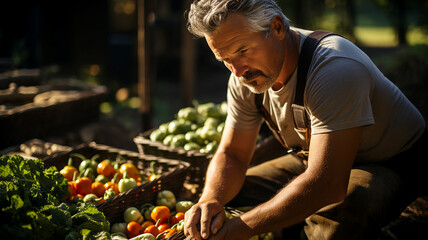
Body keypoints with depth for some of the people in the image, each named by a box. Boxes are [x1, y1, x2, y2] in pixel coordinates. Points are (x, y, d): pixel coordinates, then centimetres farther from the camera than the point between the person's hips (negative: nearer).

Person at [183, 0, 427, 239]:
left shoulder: (334, 69, -35)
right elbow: (231, 154, -4)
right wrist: (211, 201, -28)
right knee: (225, 197, -5)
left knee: (343, 210, -39)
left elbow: (327, 185, -42)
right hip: (316, 160, 7)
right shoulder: (245, 75, -11)